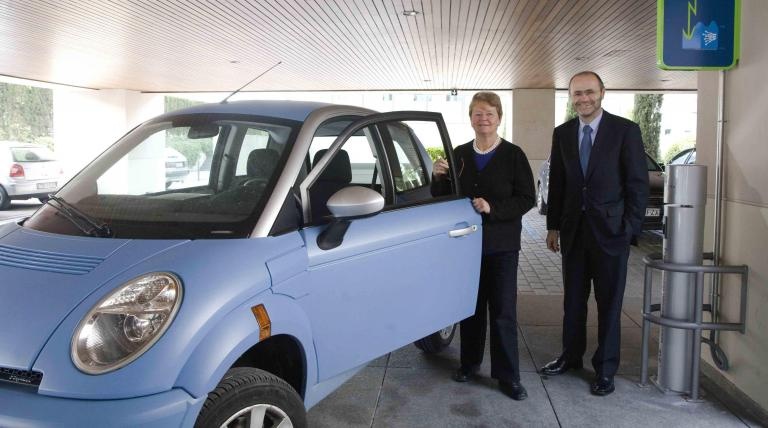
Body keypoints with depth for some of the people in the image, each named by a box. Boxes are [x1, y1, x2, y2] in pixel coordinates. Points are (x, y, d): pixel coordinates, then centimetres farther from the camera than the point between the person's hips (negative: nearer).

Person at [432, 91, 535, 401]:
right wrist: (438, 178, -12)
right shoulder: (459, 155, 6)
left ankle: (508, 376, 10)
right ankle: (469, 363, 27)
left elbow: (526, 199, -8)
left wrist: (493, 208, -21)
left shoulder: (513, 155, -4)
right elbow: (445, 199, 9)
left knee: (503, 311, 1)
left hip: (501, 245, -3)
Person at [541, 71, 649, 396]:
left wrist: (631, 227, -10)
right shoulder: (562, 133, 6)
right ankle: (571, 356, 30)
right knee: (573, 299, 14)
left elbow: (638, 183, -6)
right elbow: (556, 183, 9)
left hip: (611, 230, -3)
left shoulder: (625, 130, -5)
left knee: (609, 302, 7)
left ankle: (605, 368, 20)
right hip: (573, 230, 4)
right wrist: (553, 226, 7)